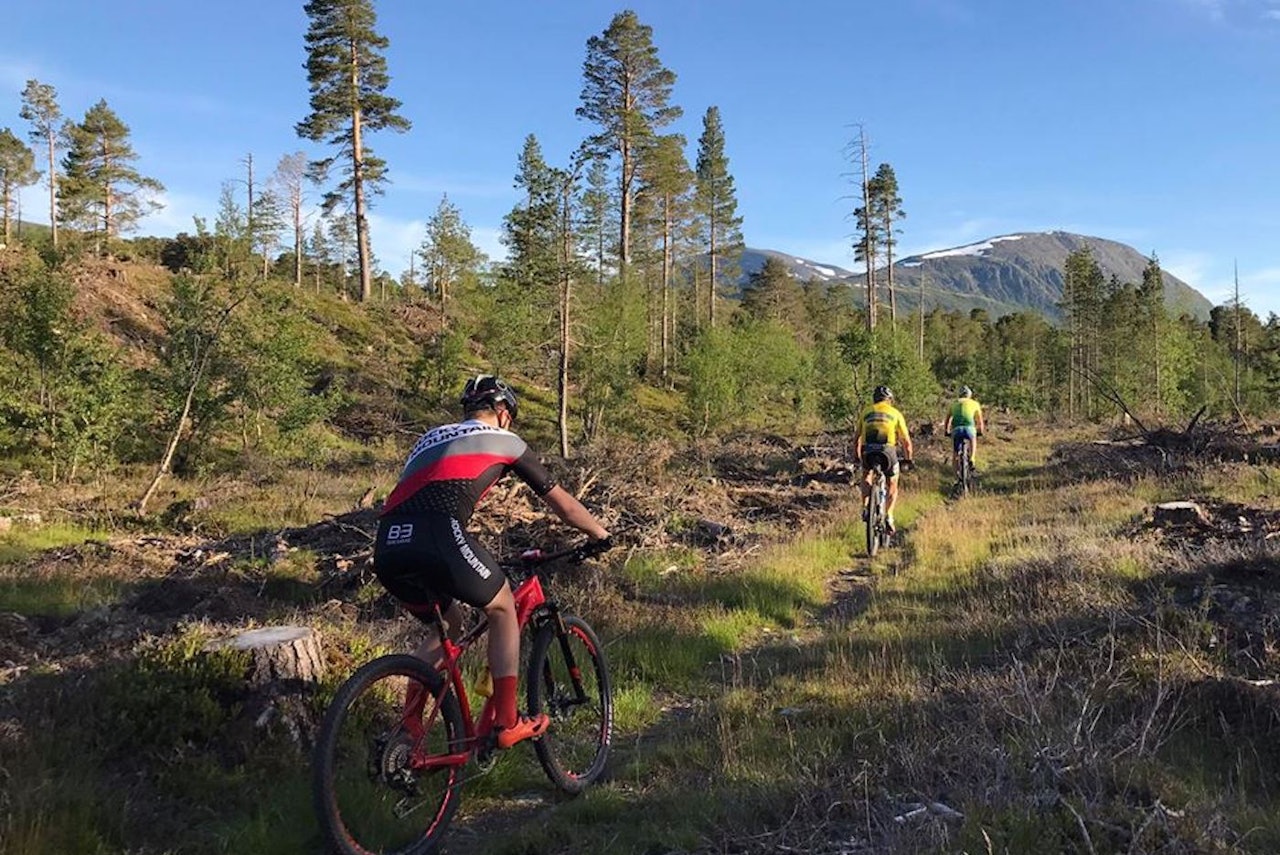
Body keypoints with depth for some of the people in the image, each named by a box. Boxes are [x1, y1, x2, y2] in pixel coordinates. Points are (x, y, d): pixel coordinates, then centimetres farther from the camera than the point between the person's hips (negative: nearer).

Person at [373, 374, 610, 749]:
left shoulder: (431, 437, 33)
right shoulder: (505, 441, 19)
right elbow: (564, 505, 26)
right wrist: (602, 535, 43)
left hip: (386, 549, 6)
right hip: (436, 538, -6)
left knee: (447, 625, 28)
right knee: (503, 608, 19)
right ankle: (508, 723, 17)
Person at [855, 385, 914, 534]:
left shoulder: (866, 412, 20)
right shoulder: (895, 413, 15)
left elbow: (858, 438, 21)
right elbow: (906, 441, 15)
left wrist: (858, 457, 33)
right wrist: (908, 459, 29)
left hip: (868, 451, 1)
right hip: (888, 450, -1)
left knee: (866, 475, 31)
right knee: (892, 486, 20)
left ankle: (865, 508, 14)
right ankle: (888, 516, 2)